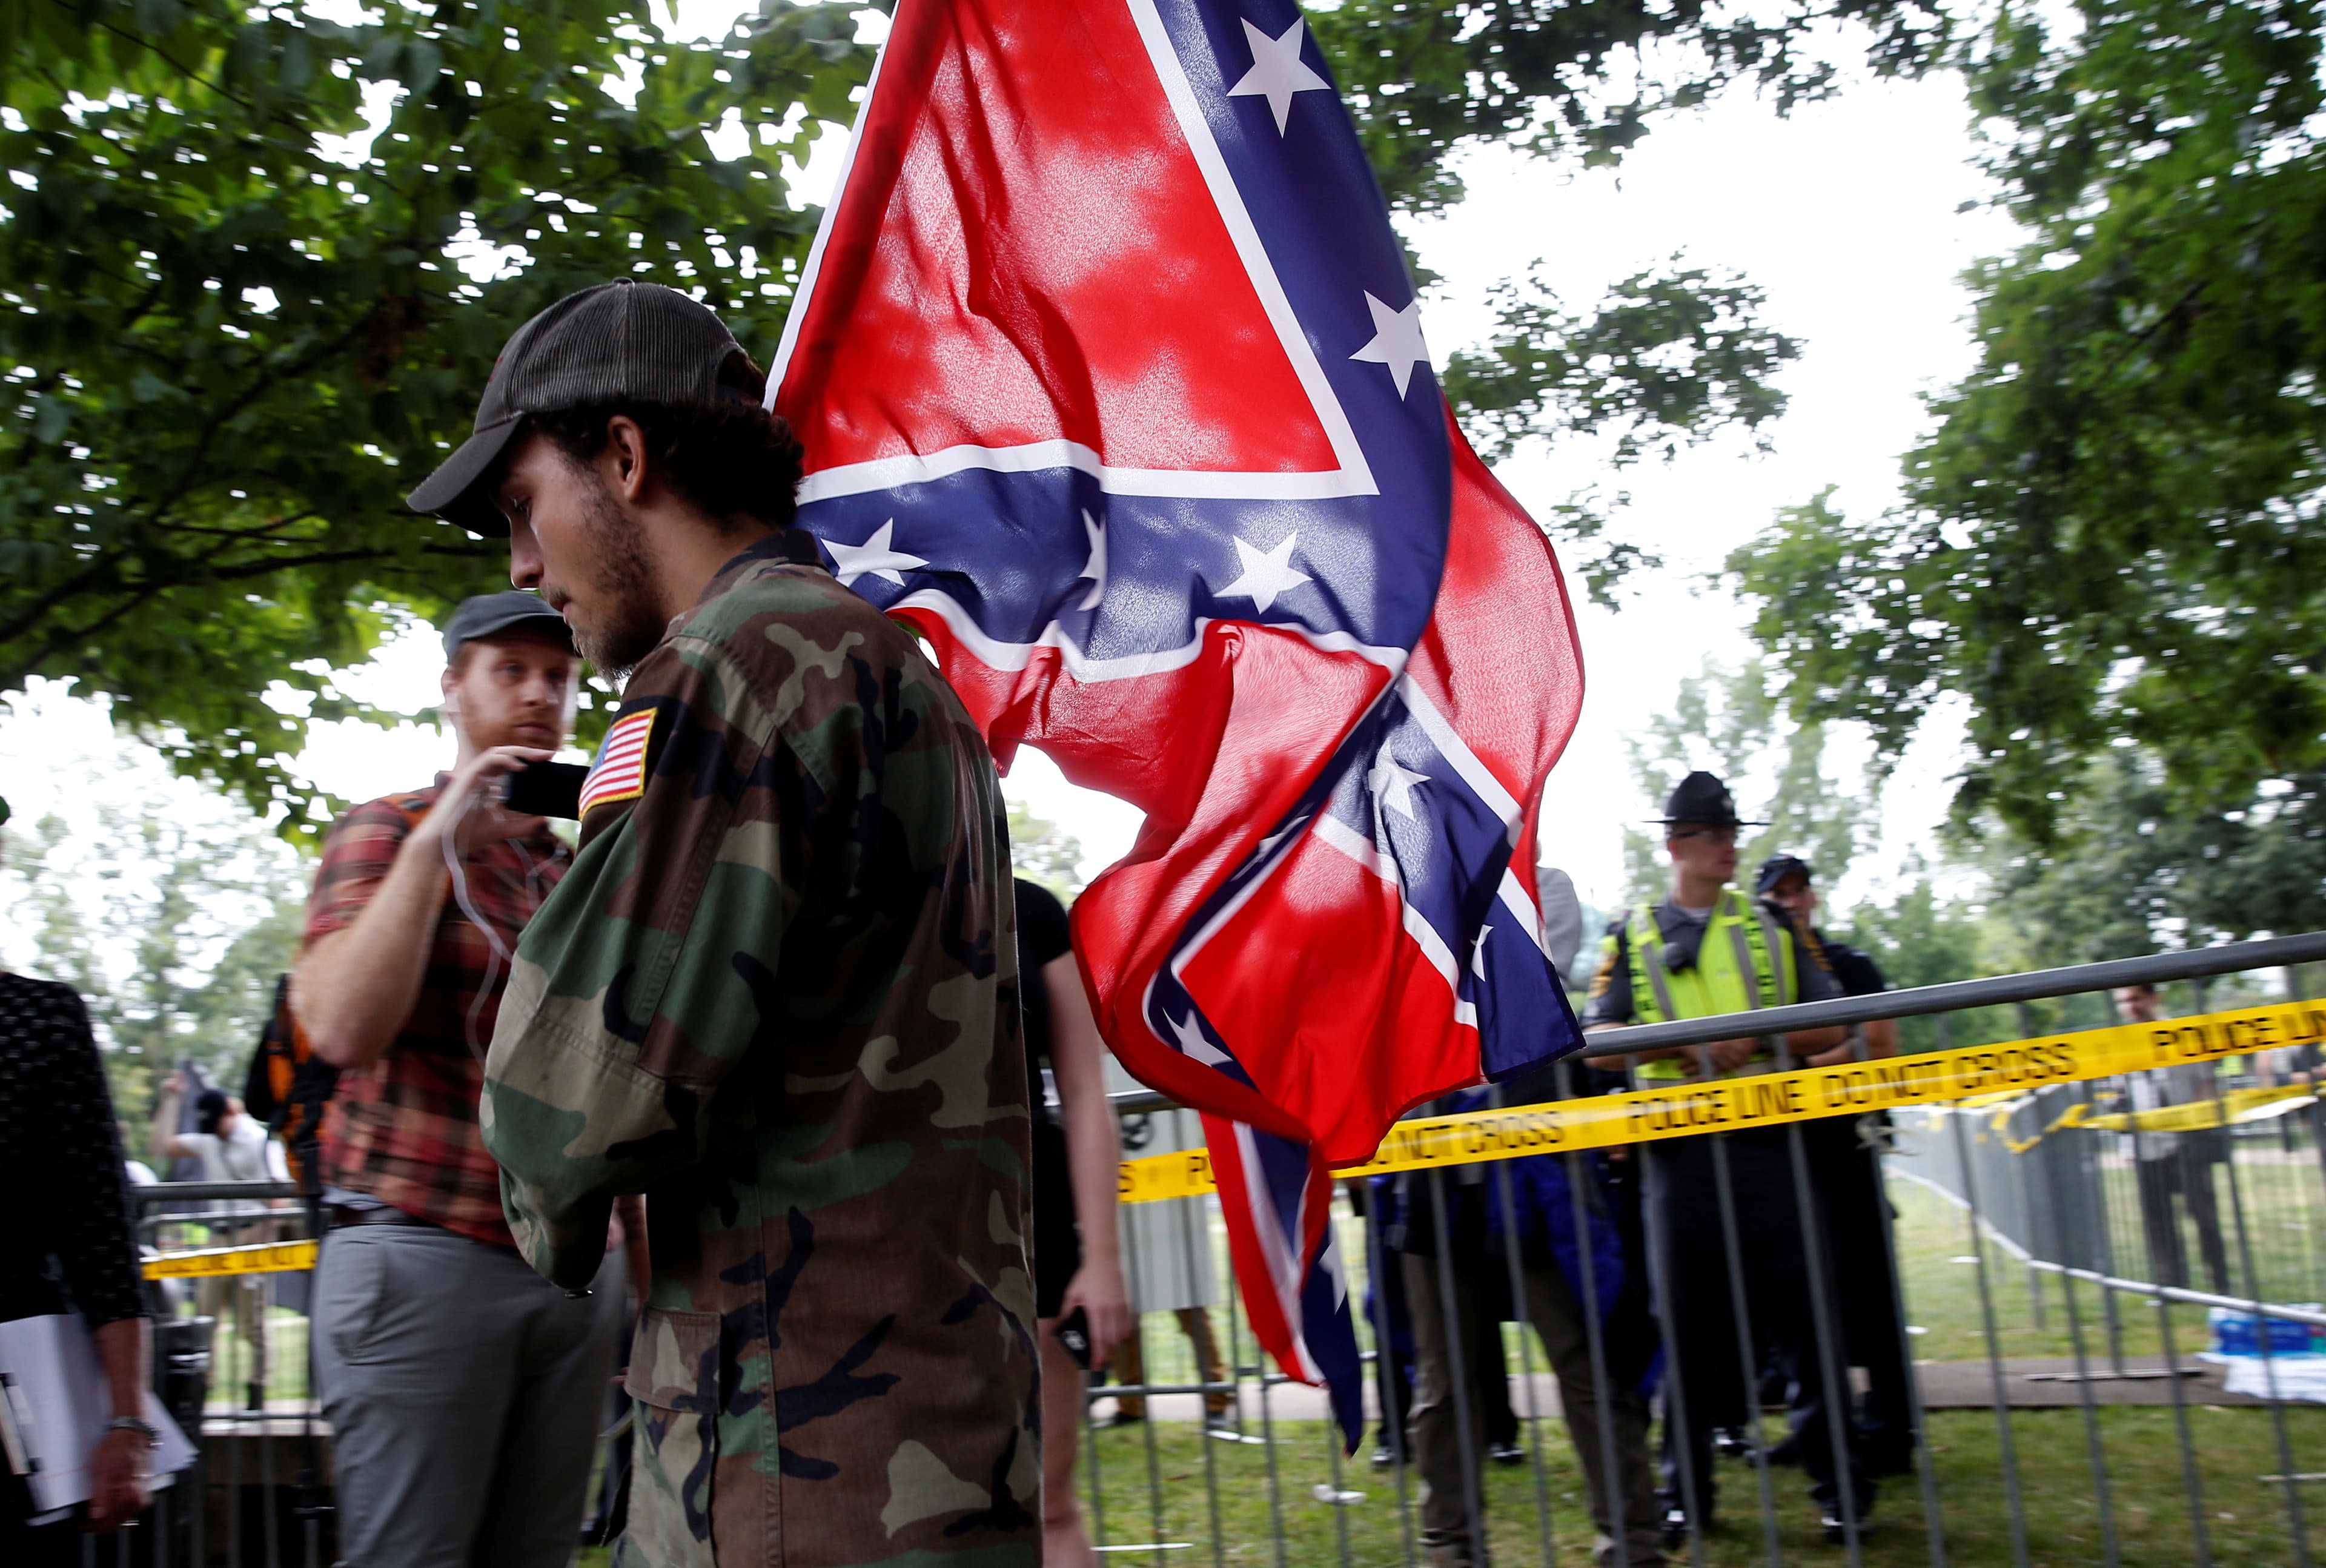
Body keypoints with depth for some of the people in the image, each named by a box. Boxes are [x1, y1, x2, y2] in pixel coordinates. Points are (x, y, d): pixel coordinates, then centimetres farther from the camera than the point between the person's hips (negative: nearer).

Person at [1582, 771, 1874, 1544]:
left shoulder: (1772, 927, 11)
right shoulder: (1633, 937, 9)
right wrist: (1677, 1043, -16)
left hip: (1769, 1142, 0)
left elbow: (1831, 1025, 5)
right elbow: (1595, 1036, 0)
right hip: (1680, 1153, 0)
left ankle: (1840, 1486, 14)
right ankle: (1686, 1493, 17)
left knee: (1802, 1316, 1)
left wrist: (1758, 1039, -13)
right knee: (1687, 1322, 6)